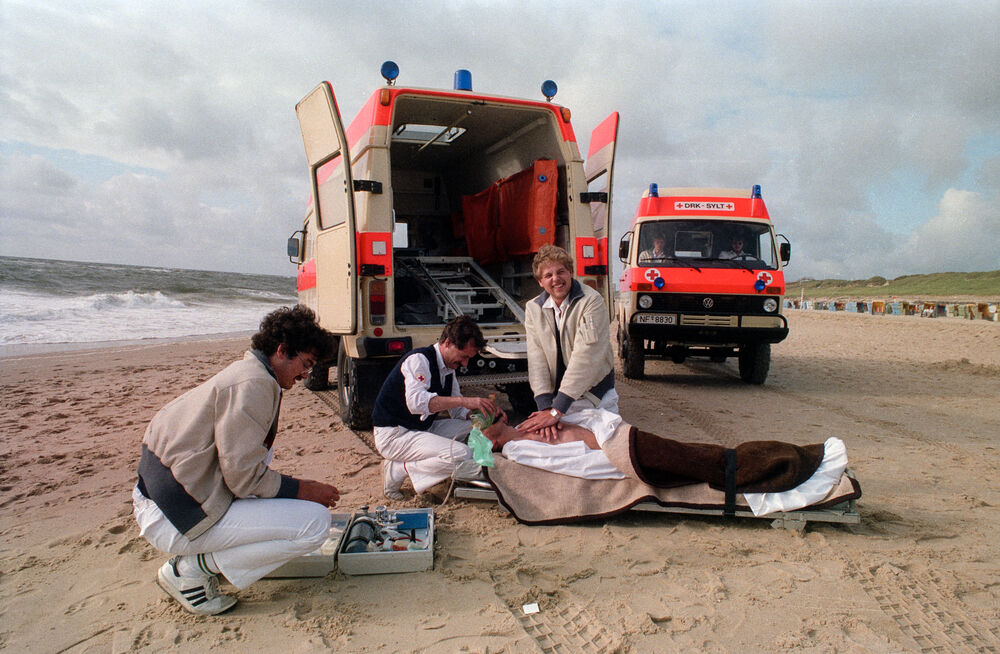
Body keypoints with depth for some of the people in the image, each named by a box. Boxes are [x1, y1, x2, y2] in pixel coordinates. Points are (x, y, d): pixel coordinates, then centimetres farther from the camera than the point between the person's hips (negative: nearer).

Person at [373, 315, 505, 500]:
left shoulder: (448, 368, 9)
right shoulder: (418, 360, -18)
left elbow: (457, 411, 12)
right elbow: (416, 402, -35)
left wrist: (488, 412, -7)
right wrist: (464, 400, -39)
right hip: (394, 435, -9)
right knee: (462, 455, -25)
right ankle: (399, 470, -11)